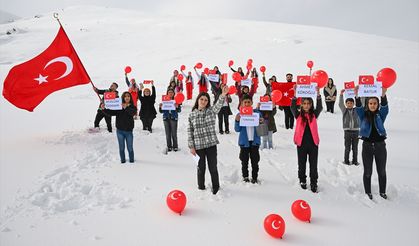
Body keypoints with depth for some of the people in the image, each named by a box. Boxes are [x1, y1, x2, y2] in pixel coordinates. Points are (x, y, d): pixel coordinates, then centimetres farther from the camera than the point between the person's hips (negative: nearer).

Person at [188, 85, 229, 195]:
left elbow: (218, 104, -21)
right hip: (198, 146, 0)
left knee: (213, 167, 6)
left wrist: (223, 95, -41)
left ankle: (216, 187, 26)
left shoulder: (211, 111, 1)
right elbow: (190, 132, 2)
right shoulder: (192, 115, 1)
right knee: (201, 168, 12)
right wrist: (191, 146, -3)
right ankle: (201, 188, 31)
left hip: (211, 144, 0)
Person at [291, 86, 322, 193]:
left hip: (313, 143, 0)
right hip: (301, 143, 0)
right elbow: (292, 107, -14)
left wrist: (318, 95, -27)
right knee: (302, 164, 12)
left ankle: (313, 183, 19)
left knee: (313, 164, 7)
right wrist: (295, 95, -27)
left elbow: (320, 107, -13)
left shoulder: (314, 114, 3)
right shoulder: (298, 115, 2)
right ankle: (302, 181, 29)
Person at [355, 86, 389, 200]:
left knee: (382, 171, 12)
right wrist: (357, 95, -38)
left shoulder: (381, 114, 2)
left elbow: (385, 106, -18)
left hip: (380, 145, 1)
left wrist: (383, 95, -39)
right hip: (367, 145, -1)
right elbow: (358, 107, -18)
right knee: (367, 172, 8)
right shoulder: (363, 115, 1)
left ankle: (382, 192, 29)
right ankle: (368, 192, 22)